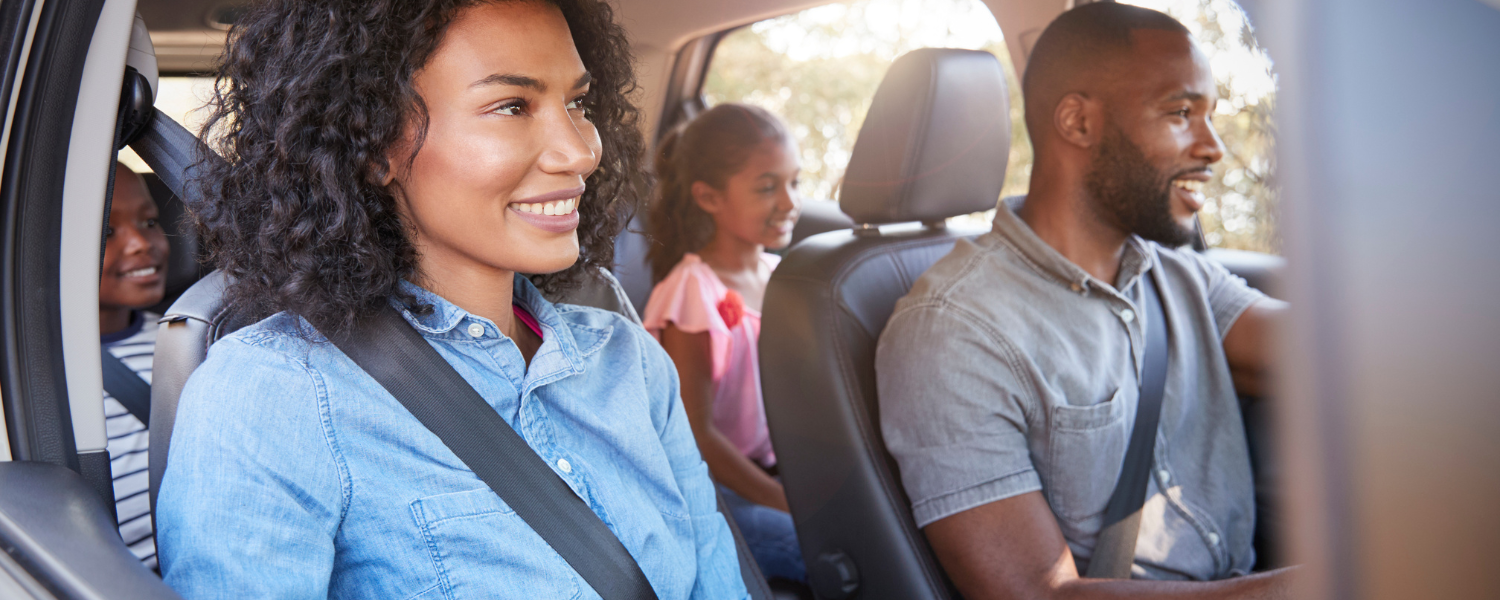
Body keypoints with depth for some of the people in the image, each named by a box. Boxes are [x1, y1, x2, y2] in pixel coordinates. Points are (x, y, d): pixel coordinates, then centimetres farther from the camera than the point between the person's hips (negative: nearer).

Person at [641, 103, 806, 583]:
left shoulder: (777, 275, 6)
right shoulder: (695, 292, -17)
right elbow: (695, 434, -17)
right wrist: (790, 504, -17)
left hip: (771, 471, 7)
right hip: (712, 487, -7)